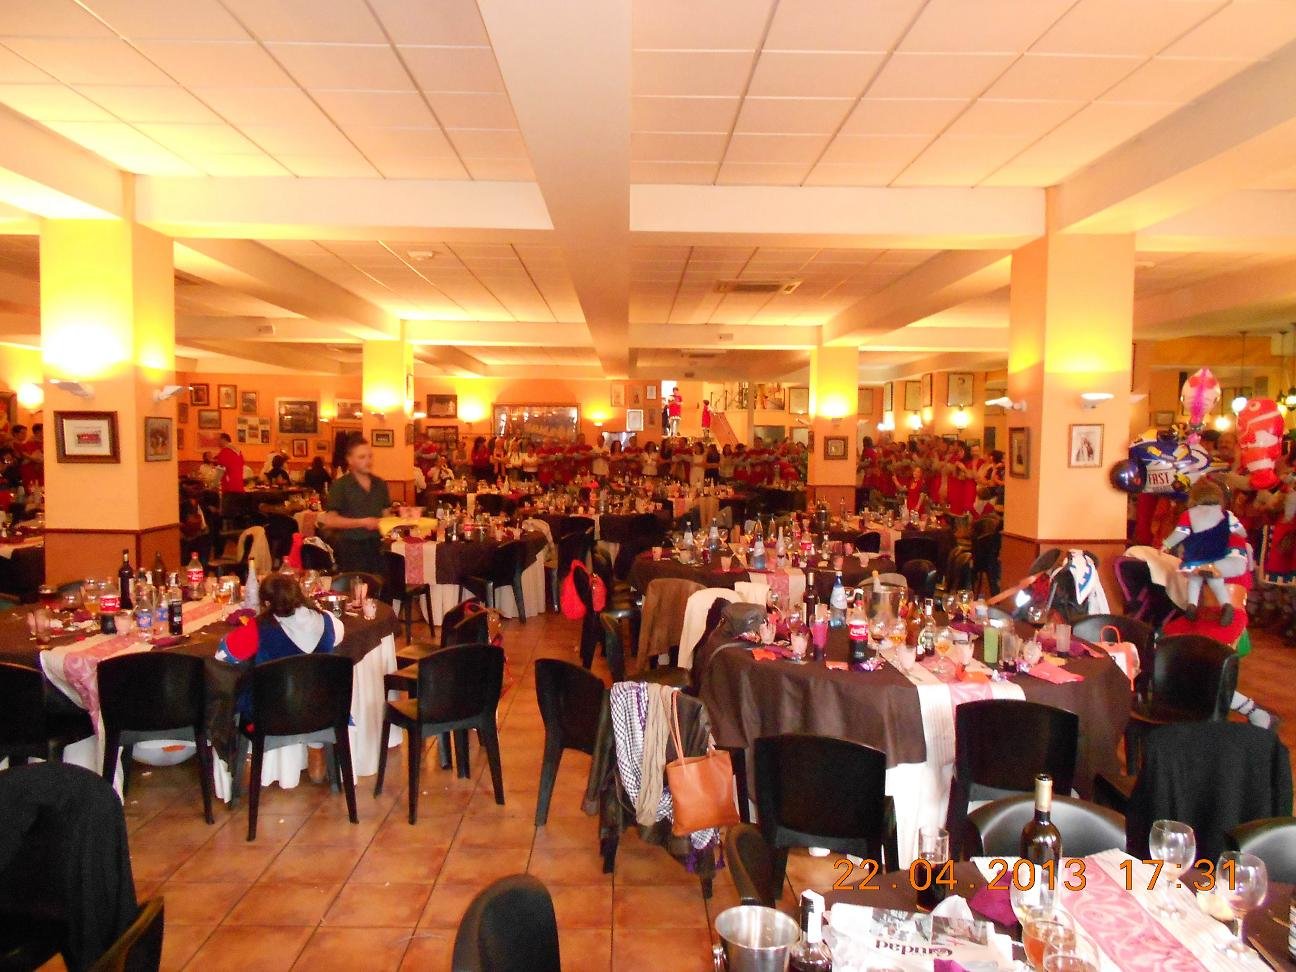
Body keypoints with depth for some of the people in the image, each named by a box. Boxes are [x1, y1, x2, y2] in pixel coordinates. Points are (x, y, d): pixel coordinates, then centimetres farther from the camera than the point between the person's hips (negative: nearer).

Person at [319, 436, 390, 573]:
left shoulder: (380, 484, 12)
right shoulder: (340, 485, -4)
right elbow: (330, 520, -9)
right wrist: (362, 522, -14)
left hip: (376, 546, 5)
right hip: (351, 548, -5)